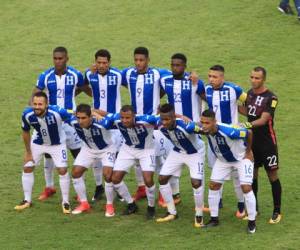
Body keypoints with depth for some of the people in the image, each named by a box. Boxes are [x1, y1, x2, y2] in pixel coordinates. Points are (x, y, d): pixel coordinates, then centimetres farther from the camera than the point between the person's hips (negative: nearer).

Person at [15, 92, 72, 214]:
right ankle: (27, 200, 22)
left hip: (57, 144, -3)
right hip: (38, 143, 3)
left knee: (63, 170, -10)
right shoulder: (27, 115, -28)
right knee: (27, 168, 4)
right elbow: (26, 132, -8)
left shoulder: (57, 112, -39)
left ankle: (65, 202, 8)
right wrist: (28, 152, -2)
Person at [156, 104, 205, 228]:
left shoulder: (185, 126, -41)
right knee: (162, 179, 2)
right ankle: (172, 213, 19)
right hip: (177, 152, 6)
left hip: (195, 153, -6)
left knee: (196, 183, -18)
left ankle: (199, 215, 4)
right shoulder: (161, 126, -24)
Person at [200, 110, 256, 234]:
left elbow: (248, 133, -28)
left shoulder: (228, 131, -42)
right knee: (213, 185, 4)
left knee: (246, 188, -12)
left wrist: (248, 151, -16)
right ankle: (214, 219, 19)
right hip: (223, 160, 6)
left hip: (241, 158, -6)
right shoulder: (205, 130, -24)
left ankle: (252, 221, 3)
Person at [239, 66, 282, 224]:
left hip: (267, 142, -6)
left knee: (272, 176, 1)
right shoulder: (250, 93, 4)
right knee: (252, 174, 10)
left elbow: (263, 119, -22)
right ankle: (253, 209, 22)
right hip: (252, 140, 6)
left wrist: (249, 124, -37)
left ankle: (277, 211, 9)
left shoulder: (271, 98, -15)